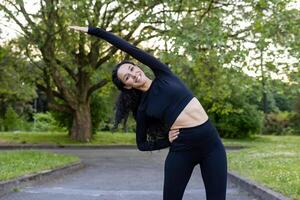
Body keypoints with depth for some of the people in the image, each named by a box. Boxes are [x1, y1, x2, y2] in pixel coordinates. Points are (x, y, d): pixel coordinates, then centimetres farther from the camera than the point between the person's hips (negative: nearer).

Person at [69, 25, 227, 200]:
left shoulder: (163, 75, 6)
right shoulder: (142, 109, 5)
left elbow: (129, 48, 3)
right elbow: (142, 144, 15)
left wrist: (93, 30, 9)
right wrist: (167, 141, -3)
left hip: (211, 142, 1)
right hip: (182, 148, -1)